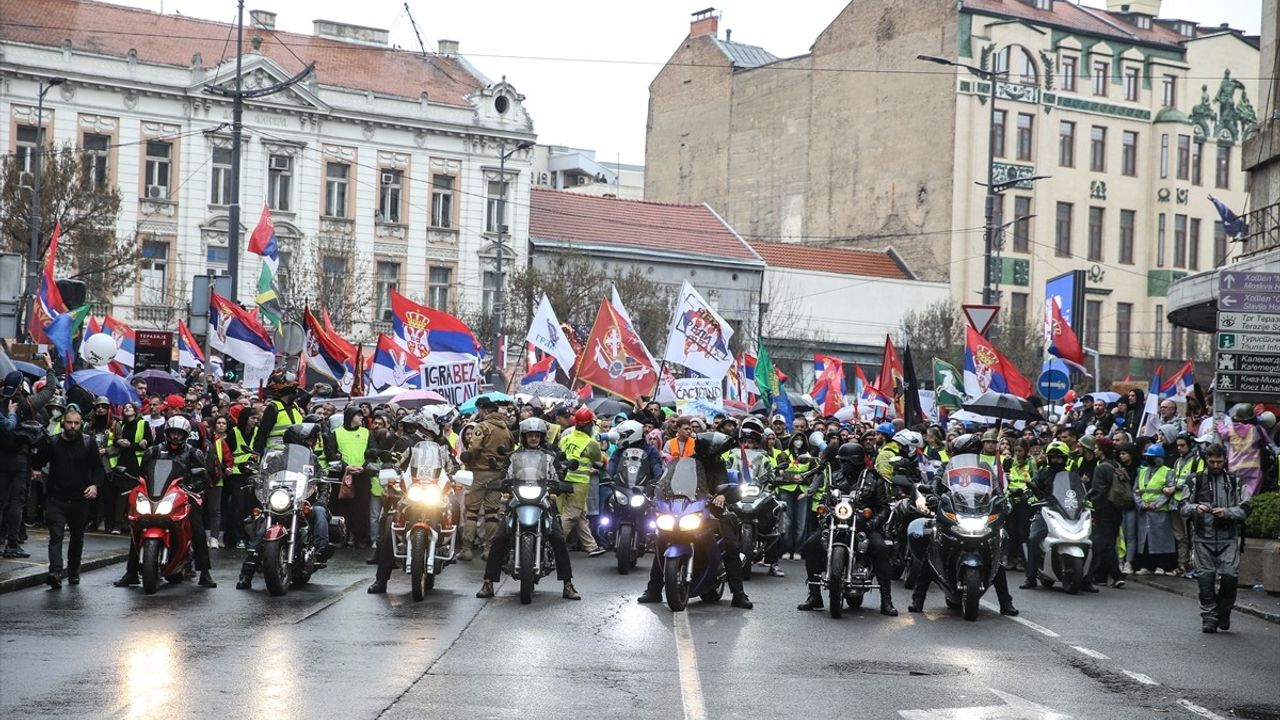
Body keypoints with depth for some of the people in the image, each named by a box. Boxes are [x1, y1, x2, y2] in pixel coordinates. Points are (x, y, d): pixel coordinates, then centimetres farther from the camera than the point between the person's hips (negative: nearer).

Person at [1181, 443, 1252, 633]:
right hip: (1203, 537, 0)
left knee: (1230, 576, -10)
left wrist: (1226, 512, -13)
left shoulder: (1235, 481, 9)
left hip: (1228, 539, 0)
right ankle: (1209, 618, 8)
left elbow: (1244, 509, 5)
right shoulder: (1196, 481, 7)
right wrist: (1195, 507, -17)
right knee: (1205, 578, -2)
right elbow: (1183, 508, 5)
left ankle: (1224, 611, 14)